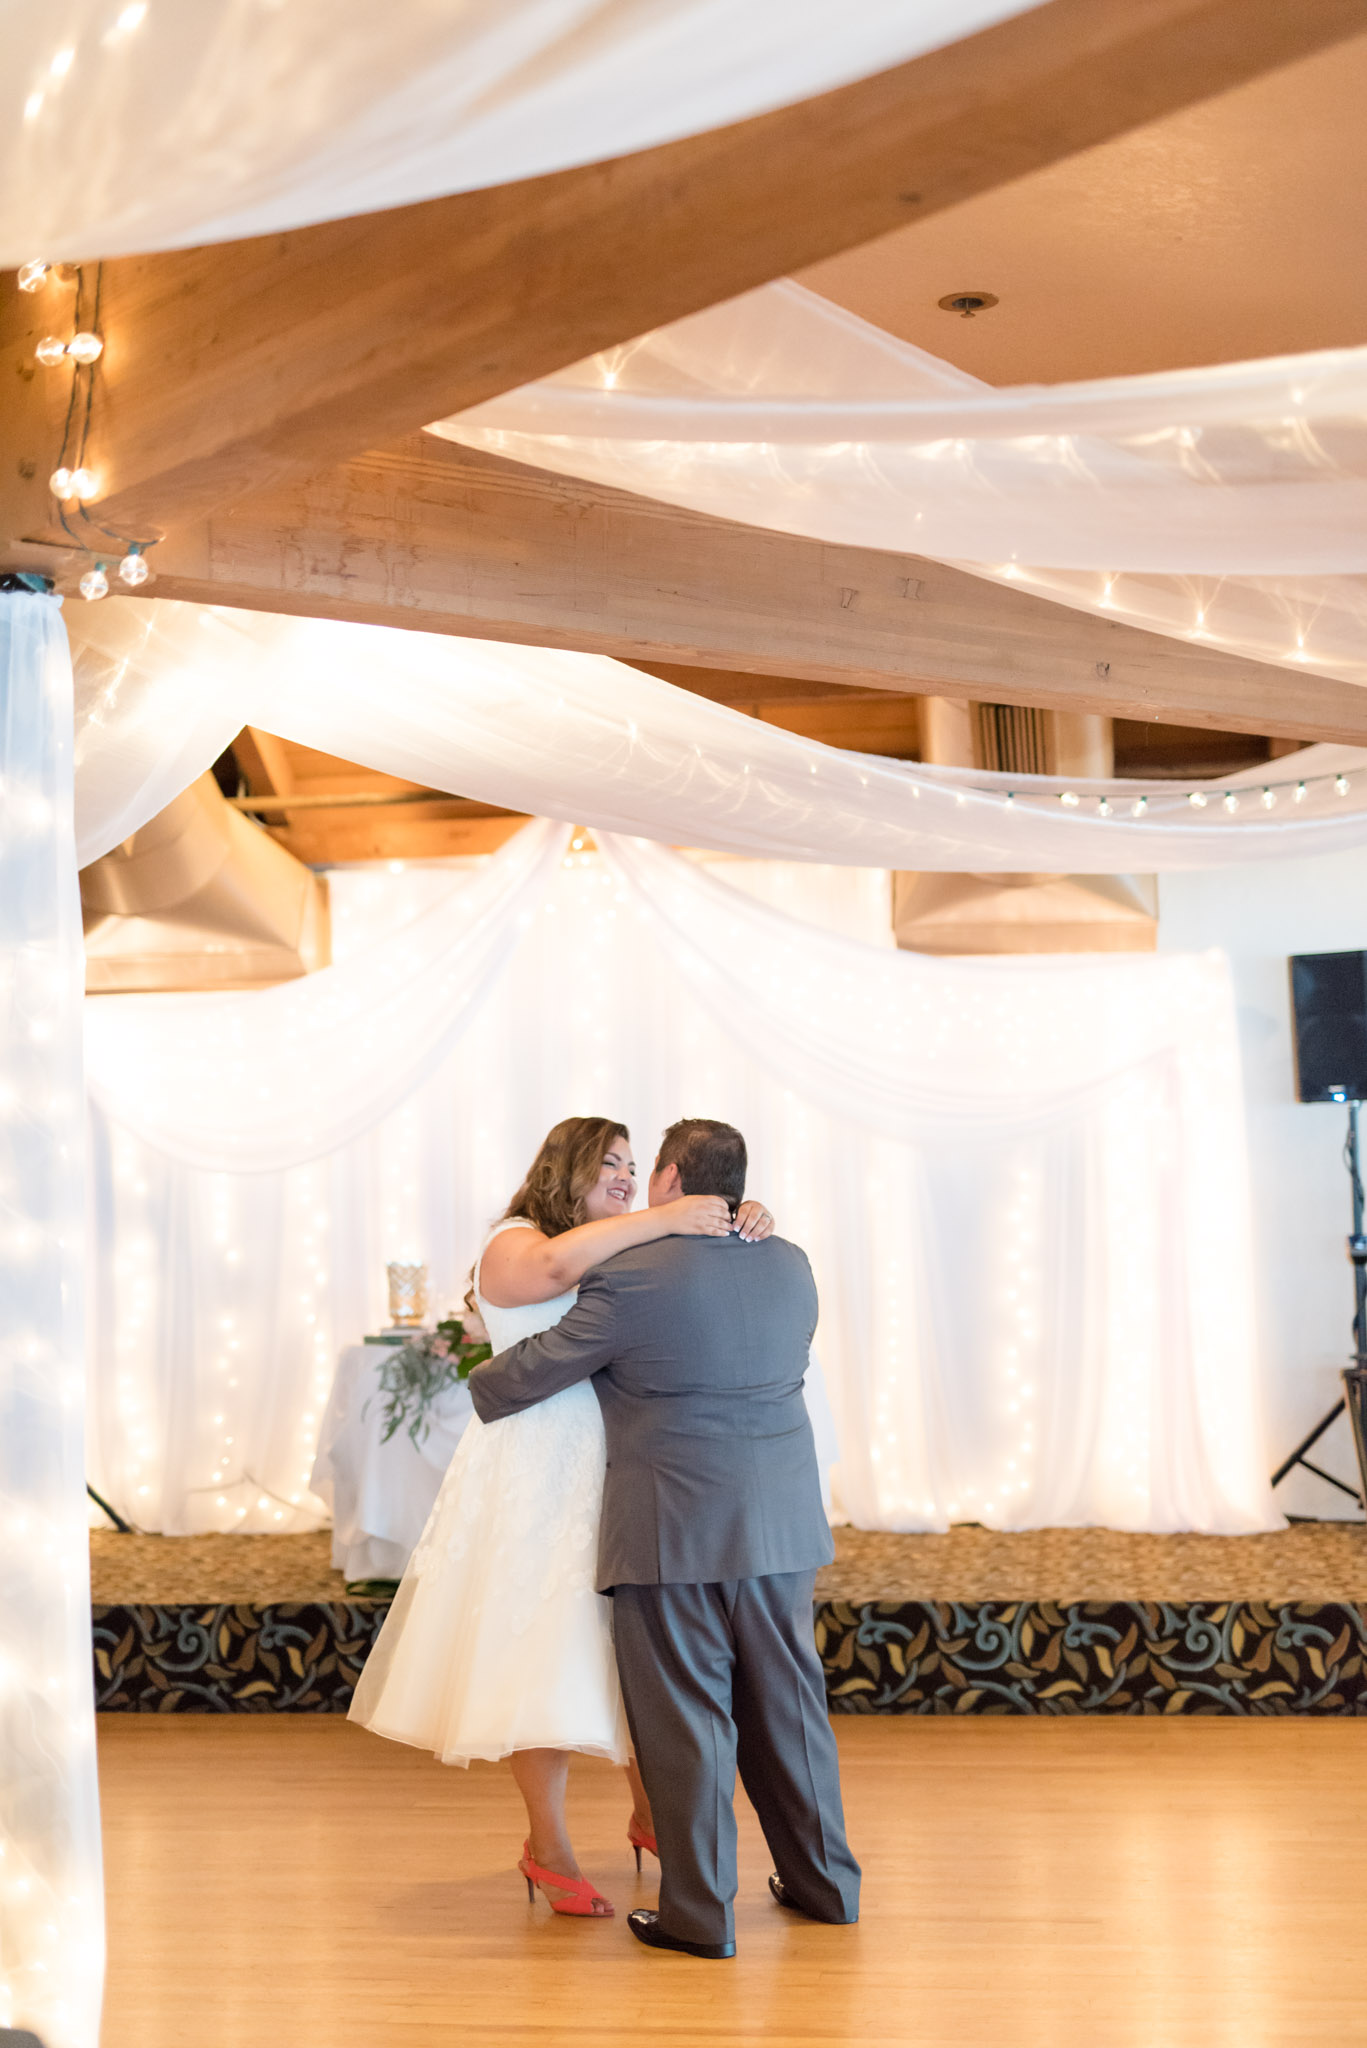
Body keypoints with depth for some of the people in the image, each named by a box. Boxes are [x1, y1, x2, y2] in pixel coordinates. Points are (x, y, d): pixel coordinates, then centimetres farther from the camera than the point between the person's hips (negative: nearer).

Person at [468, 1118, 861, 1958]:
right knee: (787, 1698, 16)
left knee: (685, 1714, 2)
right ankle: (823, 1880, 26)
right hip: (780, 1521, 6)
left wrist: (479, 1383, 16)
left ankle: (700, 1913, 8)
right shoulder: (791, 1266, 5)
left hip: (675, 1532, -6)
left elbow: (537, 1367, -4)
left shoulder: (633, 1279, -13)